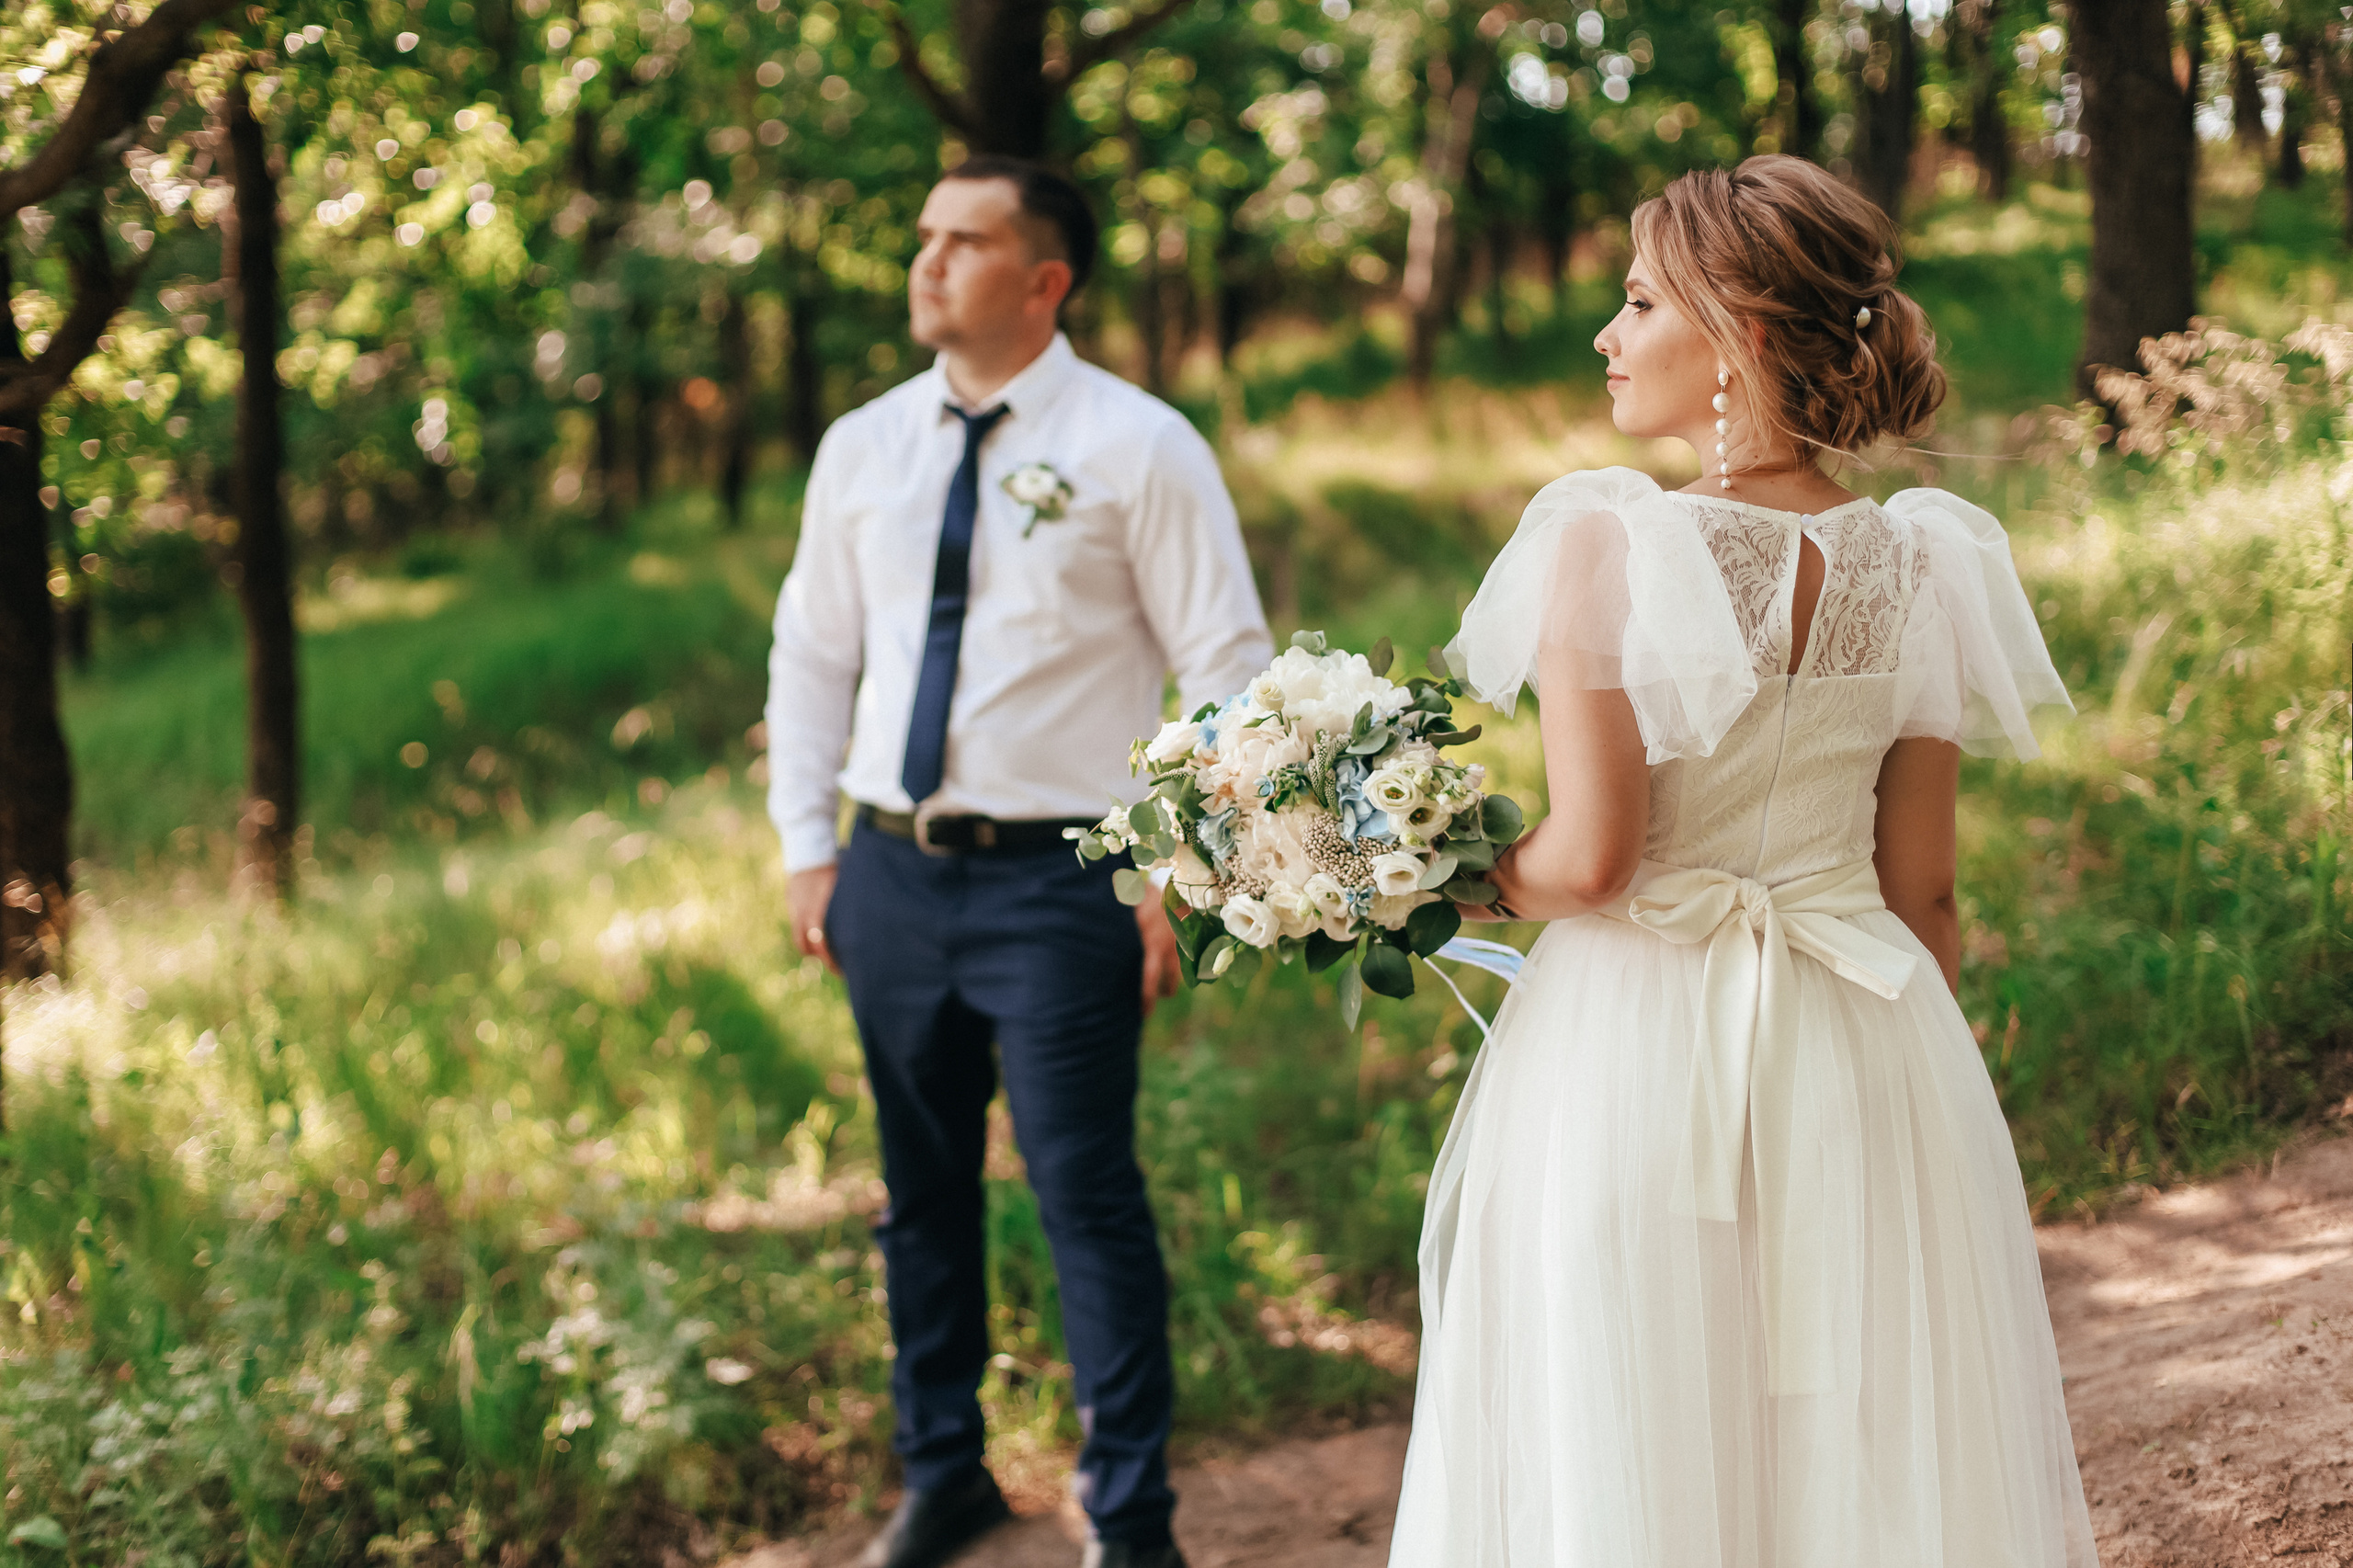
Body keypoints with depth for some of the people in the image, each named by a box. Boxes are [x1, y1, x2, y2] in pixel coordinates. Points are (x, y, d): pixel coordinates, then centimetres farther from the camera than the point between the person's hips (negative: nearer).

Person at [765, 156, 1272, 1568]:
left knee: (1090, 1197, -3)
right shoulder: (863, 448, 8)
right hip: (891, 872, 5)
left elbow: (1228, 672, -7)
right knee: (923, 1189, 15)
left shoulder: (1139, 447, -6)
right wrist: (808, 846, 9)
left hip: (1057, 880, -5)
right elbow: (813, 653, 15)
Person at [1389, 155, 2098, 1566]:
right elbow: (1924, 892, 5)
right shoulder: (1920, 567, 1)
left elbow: (1591, 856, -17)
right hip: (1873, 1059, 4)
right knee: (1877, 1451, 14)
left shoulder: (1607, 544, -13)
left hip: (1635, 1048, -4)